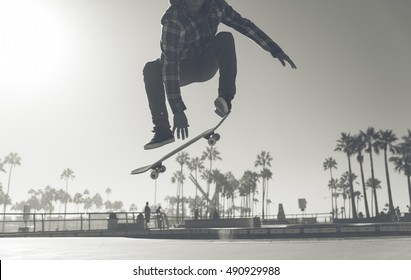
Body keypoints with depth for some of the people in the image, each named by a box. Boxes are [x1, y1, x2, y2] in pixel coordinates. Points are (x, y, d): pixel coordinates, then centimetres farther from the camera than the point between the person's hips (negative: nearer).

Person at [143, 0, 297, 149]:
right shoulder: (172, 20, -30)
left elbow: (242, 24, -5)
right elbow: (169, 65, -36)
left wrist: (275, 50, -9)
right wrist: (177, 110, -43)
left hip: (206, 65, 3)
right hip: (183, 70, -2)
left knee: (226, 38, -25)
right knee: (152, 69, -32)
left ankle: (225, 98, -31)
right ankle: (163, 130, -33)